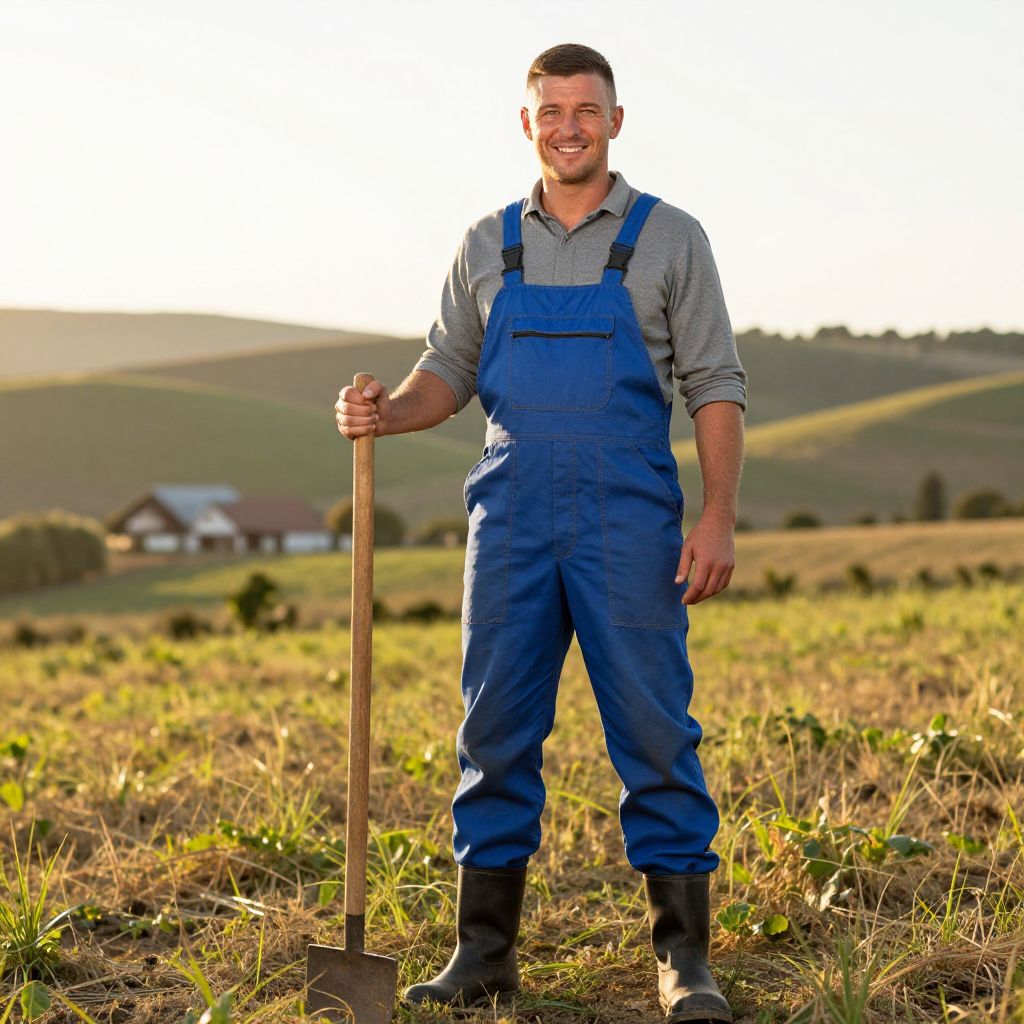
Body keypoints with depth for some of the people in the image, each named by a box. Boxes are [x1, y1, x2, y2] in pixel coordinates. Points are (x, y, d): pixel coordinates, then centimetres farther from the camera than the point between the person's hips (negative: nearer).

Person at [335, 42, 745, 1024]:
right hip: (512, 516, 3)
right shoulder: (488, 245, 13)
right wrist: (387, 411, -7)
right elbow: (449, 372, 15)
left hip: (629, 520, -3)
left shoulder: (668, 238, 4)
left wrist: (718, 519, -10)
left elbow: (715, 386, 1)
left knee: (655, 733, -3)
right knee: (495, 732, 4)